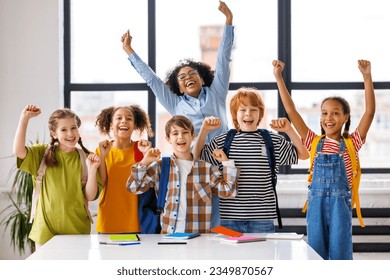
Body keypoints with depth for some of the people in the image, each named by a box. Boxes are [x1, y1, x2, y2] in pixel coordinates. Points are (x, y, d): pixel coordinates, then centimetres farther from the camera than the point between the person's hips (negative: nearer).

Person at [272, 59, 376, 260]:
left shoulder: (351, 144, 2)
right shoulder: (315, 143, 6)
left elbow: (369, 112, -8)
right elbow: (292, 112, 3)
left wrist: (367, 77, -16)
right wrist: (278, 77, -1)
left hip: (340, 205, -2)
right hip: (316, 205, 2)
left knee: (339, 256, 1)